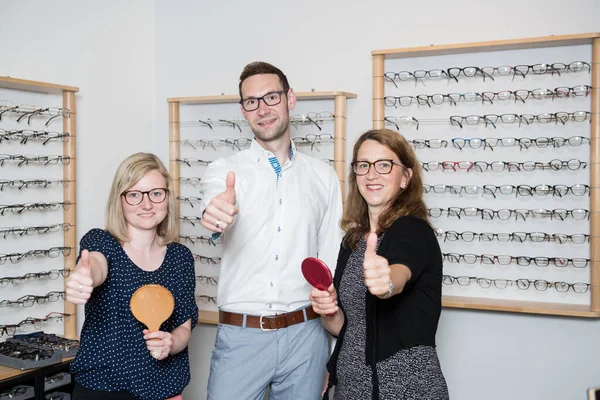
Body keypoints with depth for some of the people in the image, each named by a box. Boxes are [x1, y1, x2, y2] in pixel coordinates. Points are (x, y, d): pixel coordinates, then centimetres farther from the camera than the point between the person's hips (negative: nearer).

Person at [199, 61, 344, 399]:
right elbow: (215, 206, -22)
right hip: (240, 336, -1)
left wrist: (335, 351, 5)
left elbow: (332, 261, 7)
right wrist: (216, 214, -47)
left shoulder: (324, 176, 6)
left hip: (305, 334, 2)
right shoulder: (224, 171, 1)